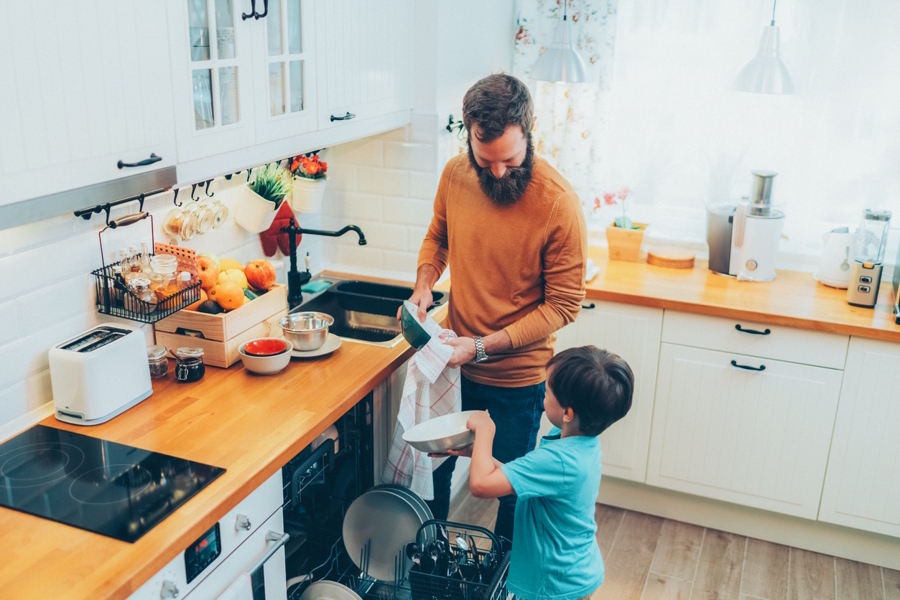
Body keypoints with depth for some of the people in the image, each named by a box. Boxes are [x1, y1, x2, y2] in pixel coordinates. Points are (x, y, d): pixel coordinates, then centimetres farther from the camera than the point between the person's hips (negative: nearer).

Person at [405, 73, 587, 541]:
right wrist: (424, 284, -9)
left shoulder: (559, 203, -23)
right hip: (456, 363, 4)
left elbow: (563, 305, -17)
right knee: (432, 466, 21)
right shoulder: (455, 174, -9)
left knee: (512, 486, 16)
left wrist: (481, 347, -23)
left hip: (517, 377, -4)